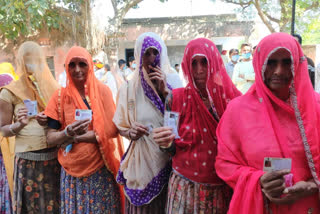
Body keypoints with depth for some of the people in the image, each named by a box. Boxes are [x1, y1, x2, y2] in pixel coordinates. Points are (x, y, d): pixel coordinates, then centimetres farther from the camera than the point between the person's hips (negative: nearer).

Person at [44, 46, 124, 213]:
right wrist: (68, 133, -24)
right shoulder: (60, 96, -1)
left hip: (102, 167, -1)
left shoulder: (102, 91, -5)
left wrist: (75, 137, -13)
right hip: (73, 169, 1)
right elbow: (50, 138, -2)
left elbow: (113, 129, -10)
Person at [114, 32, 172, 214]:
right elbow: (121, 126, 6)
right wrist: (131, 132, -16)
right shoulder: (130, 88, 0)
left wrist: (165, 91, -12)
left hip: (170, 159, 0)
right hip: (142, 159, 0)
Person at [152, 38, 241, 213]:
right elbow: (173, 150, -1)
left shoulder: (233, 98, -7)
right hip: (185, 189, -1)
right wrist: (166, 143, -22)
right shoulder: (176, 99, -8)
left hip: (224, 189, 1)